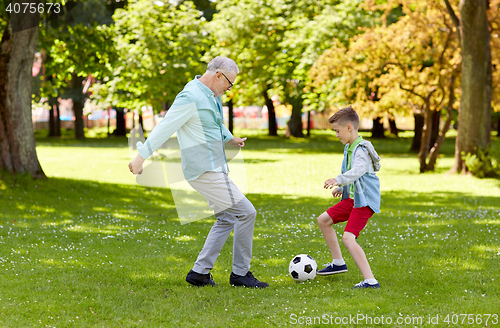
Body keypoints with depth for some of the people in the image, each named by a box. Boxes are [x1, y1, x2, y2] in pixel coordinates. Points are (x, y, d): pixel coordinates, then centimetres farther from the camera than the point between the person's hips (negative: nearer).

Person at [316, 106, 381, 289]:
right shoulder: (349, 148, 12)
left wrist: (339, 180, -53)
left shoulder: (362, 149, -20)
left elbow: (358, 170, -40)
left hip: (364, 201, -11)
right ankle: (338, 263, 30)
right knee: (323, 220, 19)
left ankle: (370, 280, -24)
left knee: (348, 238, -23)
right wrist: (341, 188, 28)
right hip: (352, 198, 11)